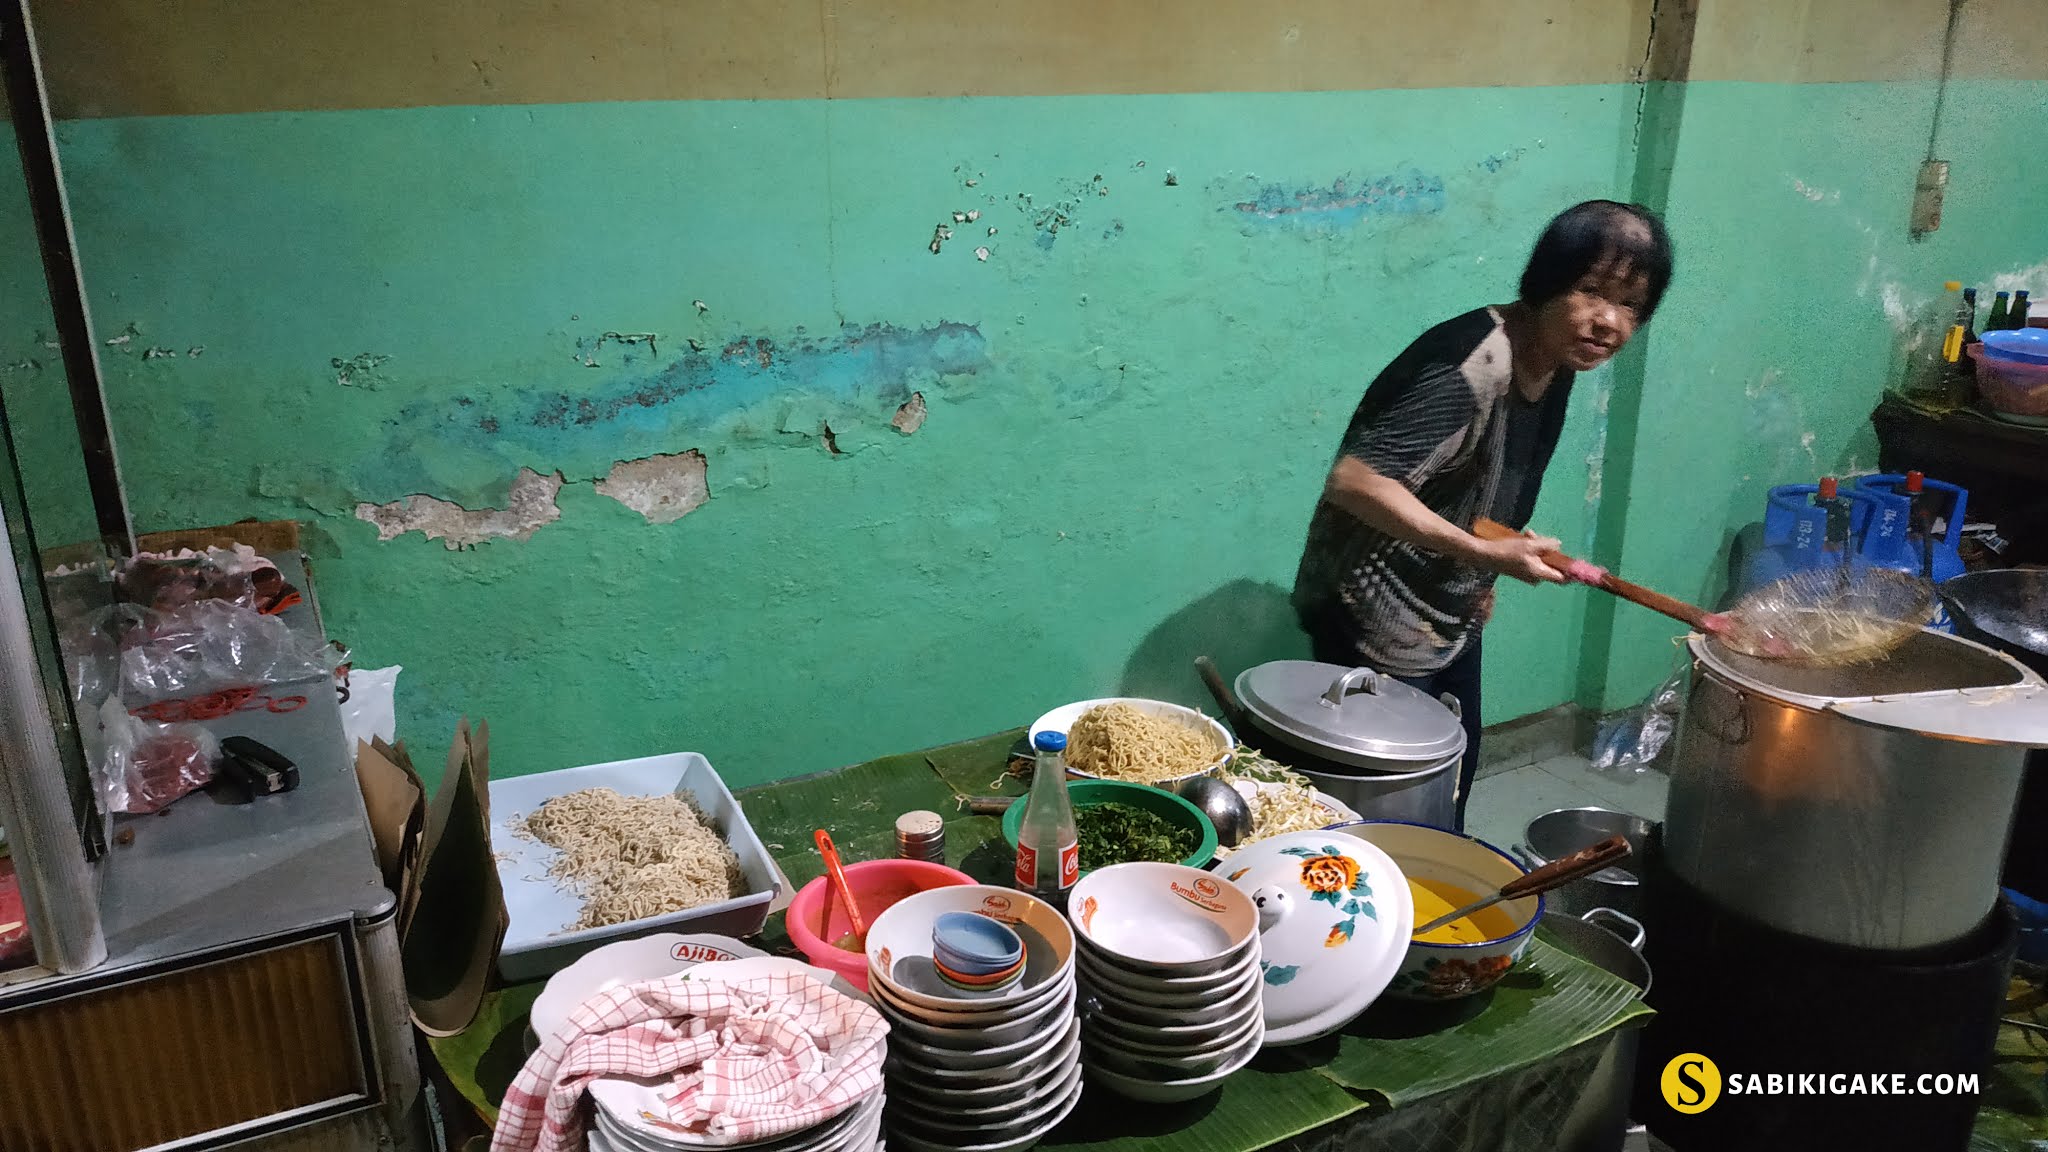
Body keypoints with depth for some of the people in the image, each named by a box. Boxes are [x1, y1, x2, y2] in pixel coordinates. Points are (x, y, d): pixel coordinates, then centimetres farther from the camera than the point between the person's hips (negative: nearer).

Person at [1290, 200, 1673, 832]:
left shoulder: (1557, 360, 0)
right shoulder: (1475, 366, -28)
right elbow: (1355, 480, -33)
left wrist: (1482, 579, 11)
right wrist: (1486, 554, -32)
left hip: (1453, 618, 9)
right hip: (1378, 621, -9)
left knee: (1452, 781, 21)